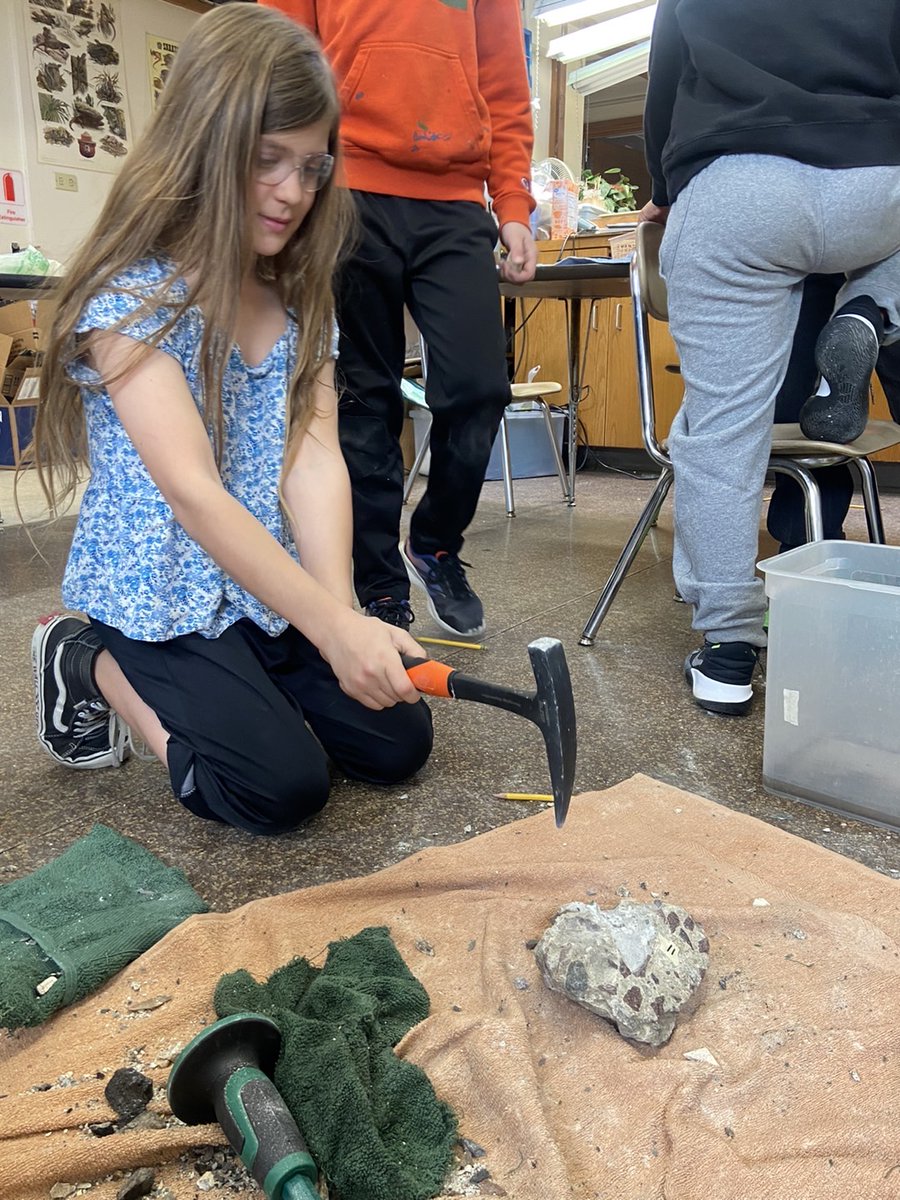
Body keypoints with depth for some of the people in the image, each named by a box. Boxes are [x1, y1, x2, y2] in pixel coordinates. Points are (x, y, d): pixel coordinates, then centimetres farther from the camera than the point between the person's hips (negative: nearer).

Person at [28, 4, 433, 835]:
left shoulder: (299, 299, 1)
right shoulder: (132, 296, -18)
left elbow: (315, 462, -11)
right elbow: (194, 493, -29)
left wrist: (339, 614, -26)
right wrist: (334, 630, -37)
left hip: (271, 588, 6)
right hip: (162, 595, -6)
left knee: (398, 742, 1)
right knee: (284, 785, -14)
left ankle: (220, 684, 20)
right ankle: (99, 670, 8)